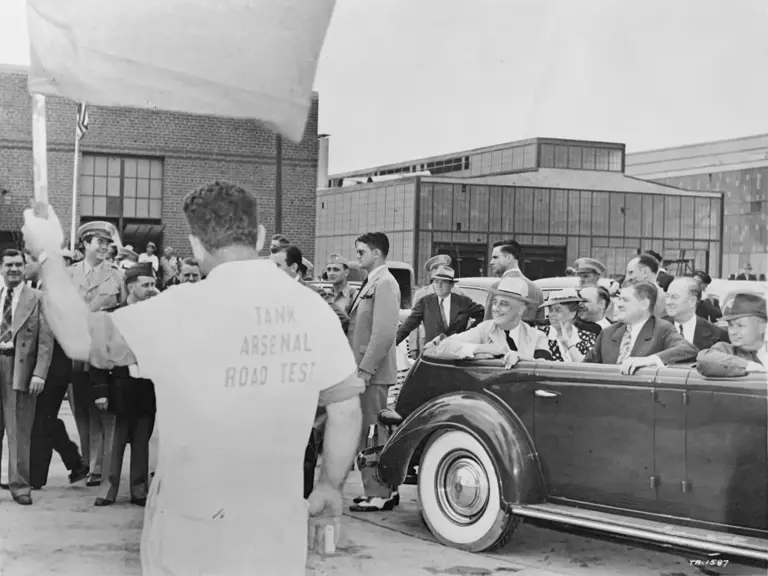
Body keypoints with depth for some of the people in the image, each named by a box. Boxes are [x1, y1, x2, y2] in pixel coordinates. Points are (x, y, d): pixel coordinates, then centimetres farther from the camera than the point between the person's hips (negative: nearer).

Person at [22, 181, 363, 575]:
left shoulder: (182, 309, -17)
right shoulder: (313, 309, -4)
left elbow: (80, 339, -12)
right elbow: (346, 409, 2)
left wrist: (47, 253, 0)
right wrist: (330, 487, 15)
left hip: (195, 532, -3)